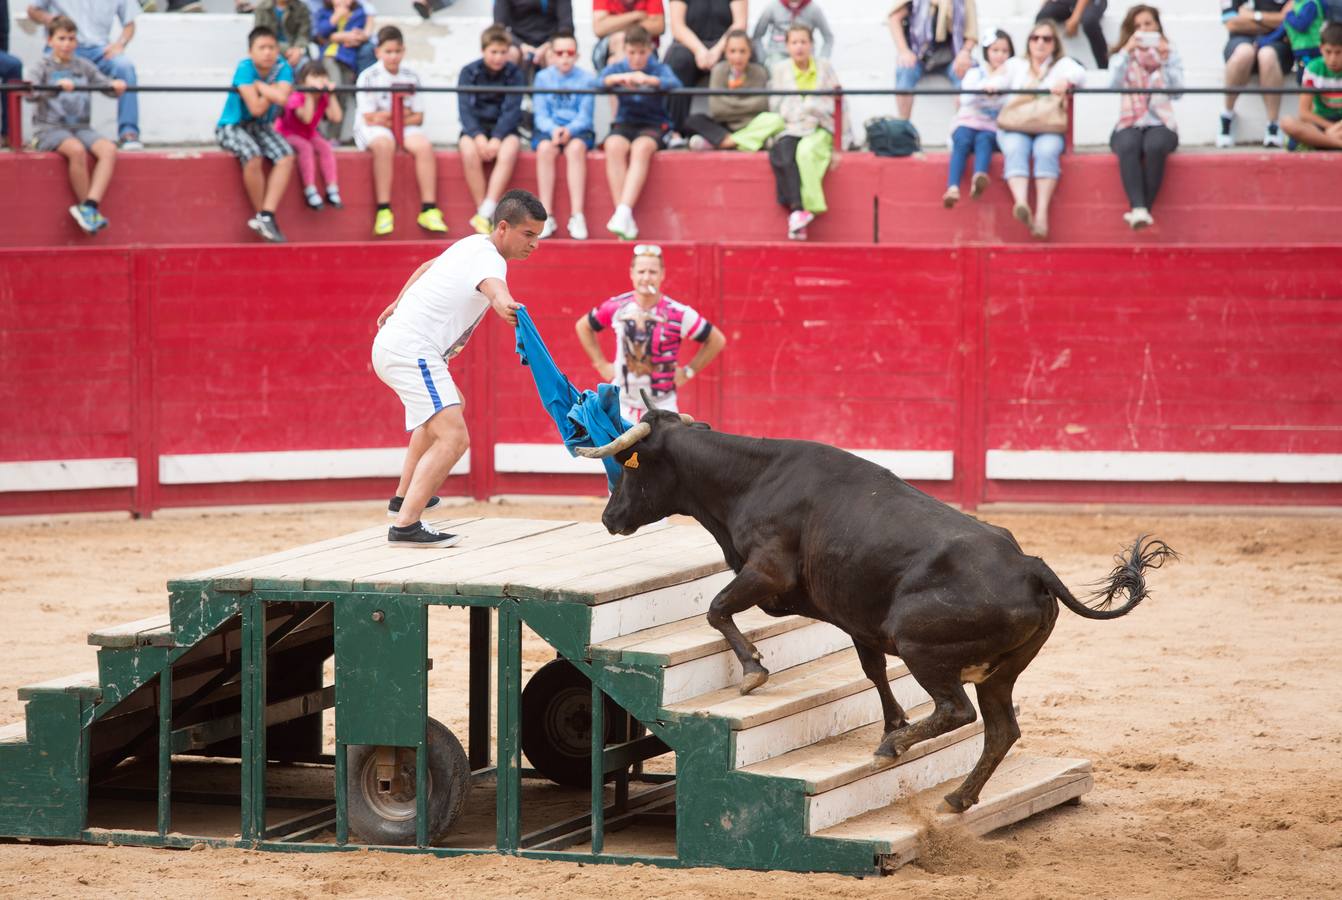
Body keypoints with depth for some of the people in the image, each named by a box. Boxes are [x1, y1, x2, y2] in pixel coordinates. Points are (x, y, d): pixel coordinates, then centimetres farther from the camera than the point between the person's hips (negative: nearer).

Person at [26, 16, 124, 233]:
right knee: (76, 150, -34)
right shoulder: (44, 66, 2)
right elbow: (32, 94, -15)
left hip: (80, 127, 4)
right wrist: (57, 86, -32)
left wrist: (116, 85, -20)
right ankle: (88, 210, -20)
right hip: (49, 128, -4)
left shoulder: (84, 66, 14)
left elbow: (105, 85, 4)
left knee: (109, 149, -25)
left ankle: (89, 206, -33)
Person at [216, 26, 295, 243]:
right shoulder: (245, 68, -18)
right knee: (253, 156, -33)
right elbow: (256, 108, -24)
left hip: (261, 127, 5)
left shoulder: (282, 68, -5)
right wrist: (271, 91, -13)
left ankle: (266, 216, -23)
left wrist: (259, 85, -19)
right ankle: (262, 214, -15)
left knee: (286, 157, -21)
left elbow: (282, 98, -26)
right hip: (232, 126, -5)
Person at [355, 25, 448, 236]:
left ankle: (429, 209, -28)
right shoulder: (369, 77, -4)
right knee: (384, 144, -37)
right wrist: (403, 112, -6)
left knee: (424, 145, -28)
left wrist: (390, 118, -11)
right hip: (372, 130, -3)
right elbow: (369, 118, -9)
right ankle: (383, 210, -36)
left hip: (406, 127, 3)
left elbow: (418, 117, 4)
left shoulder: (410, 76, 6)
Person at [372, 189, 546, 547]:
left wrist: (397, 305, 48)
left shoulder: (472, 244, 14)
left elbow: (427, 267, 32)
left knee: (451, 403, 36)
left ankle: (404, 497, 45)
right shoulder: (488, 259, -17)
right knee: (453, 437, -22)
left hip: (390, 342, 11)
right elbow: (492, 286, -42)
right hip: (412, 351, -11)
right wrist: (505, 305, -66)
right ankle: (405, 525, -32)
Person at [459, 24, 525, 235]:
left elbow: (511, 110, -8)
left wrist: (497, 139, -22)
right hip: (475, 128, 0)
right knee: (469, 150, -33)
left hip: (503, 129, 0)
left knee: (510, 148, -34)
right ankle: (482, 213, -29)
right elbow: (465, 108, -7)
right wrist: (478, 136, -23)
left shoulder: (515, 75, 2)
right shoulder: (469, 73, 2)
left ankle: (486, 212, -38)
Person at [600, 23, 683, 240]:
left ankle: (624, 212, -43)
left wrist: (649, 80, -37)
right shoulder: (618, 68, 10)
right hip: (625, 124, 2)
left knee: (641, 147, -36)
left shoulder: (659, 69, 4)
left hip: (654, 126, -2)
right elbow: (601, 80, -11)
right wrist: (620, 78, -34)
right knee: (614, 146, -32)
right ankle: (625, 221, -36)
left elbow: (674, 83, -17)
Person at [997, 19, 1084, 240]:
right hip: (1014, 128, 1)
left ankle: (1042, 212, -45)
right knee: (1016, 149, -34)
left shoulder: (1062, 64, 19)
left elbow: (1079, 74, -2)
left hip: (1048, 129, -1)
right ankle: (1021, 203, -57)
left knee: (1046, 149, -35)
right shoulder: (1015, 65, 25)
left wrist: (1066, 81, -25)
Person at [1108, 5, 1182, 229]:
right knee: (1128, 146, -37)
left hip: (1160, 124, 0)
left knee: (1154, 146, -37)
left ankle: (1142, 210, -34)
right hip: (1129, 125, 0)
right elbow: (1114, 84, -10)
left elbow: (1177, 90, -6)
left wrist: (1164, 59, -16)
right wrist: (1127, 51, -20)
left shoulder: (1170, 55, 11)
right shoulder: (1121, 57, 12)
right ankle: (1139, 209, -49)